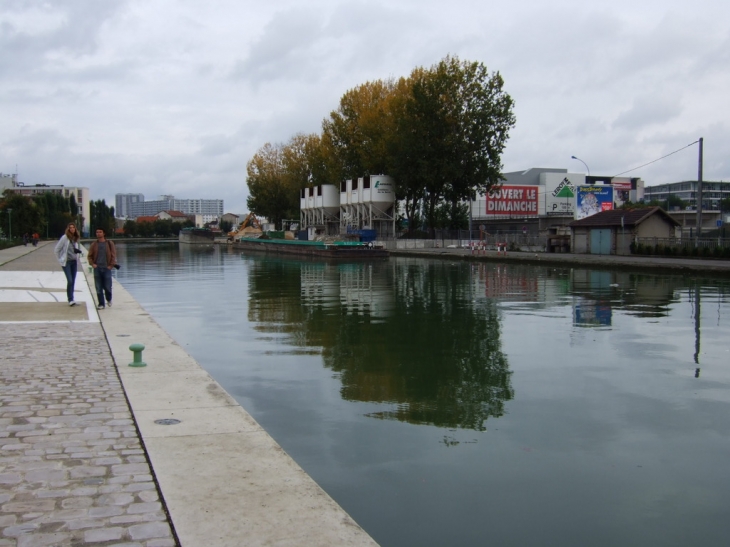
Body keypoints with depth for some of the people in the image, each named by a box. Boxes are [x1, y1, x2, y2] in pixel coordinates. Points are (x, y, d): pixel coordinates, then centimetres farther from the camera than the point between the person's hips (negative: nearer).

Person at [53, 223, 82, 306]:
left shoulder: (76, 238, 10)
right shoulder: (65, 237, -9)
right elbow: (56, 249, -5)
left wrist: (78, 251, 2)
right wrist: (60, 259, -1)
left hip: (74, 262, 6)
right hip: (66, 262, -6)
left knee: (73, 281, 7)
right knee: (70, 281, -14)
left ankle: (71, 299, 15)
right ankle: (70, 299, -11)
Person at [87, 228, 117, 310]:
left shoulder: (110, 243, 2)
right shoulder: (94, 245, 7)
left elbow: (113, 255, 2)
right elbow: (90, 256, 12)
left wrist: (111, 265, -6)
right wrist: (92, 264, -3)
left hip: (106, 268, -2)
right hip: (97, 268, 2)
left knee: (107, 287, -2)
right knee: (98, 288, 1)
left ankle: (109, 300, 27)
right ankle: (101, 304, 9)